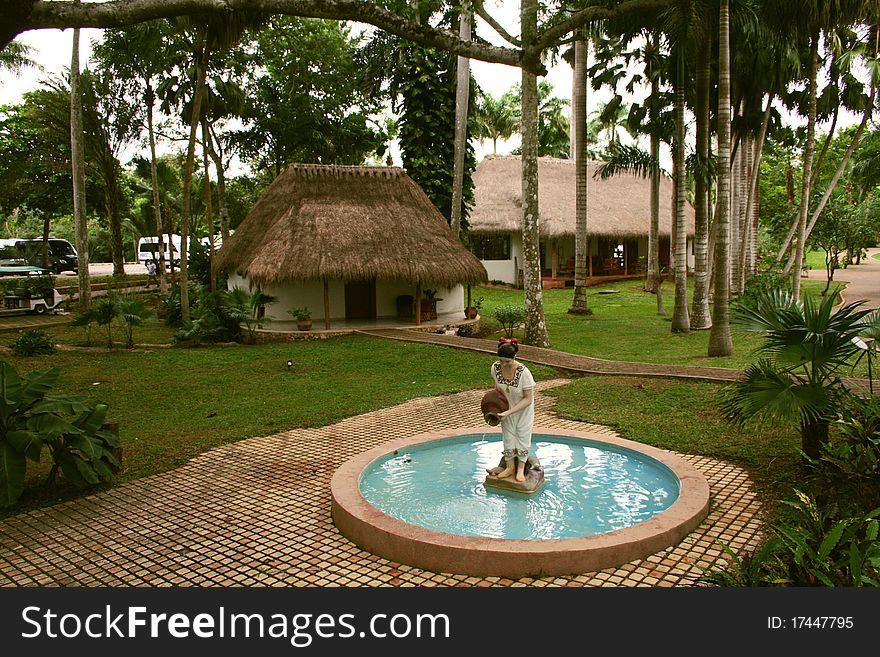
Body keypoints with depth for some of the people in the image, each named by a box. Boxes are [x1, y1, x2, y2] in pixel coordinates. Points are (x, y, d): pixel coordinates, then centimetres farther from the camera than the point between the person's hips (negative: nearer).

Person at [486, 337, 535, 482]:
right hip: (507, 407, 3)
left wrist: (508, 412, -31)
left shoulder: (524, 372, -36)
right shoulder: (495, 367, -24)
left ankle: (520, 469, 22)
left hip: (523, 409, -3)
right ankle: (510, 467, 27)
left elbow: (528, 399, -28)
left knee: (523, 435, 8)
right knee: (508, 436, 11)